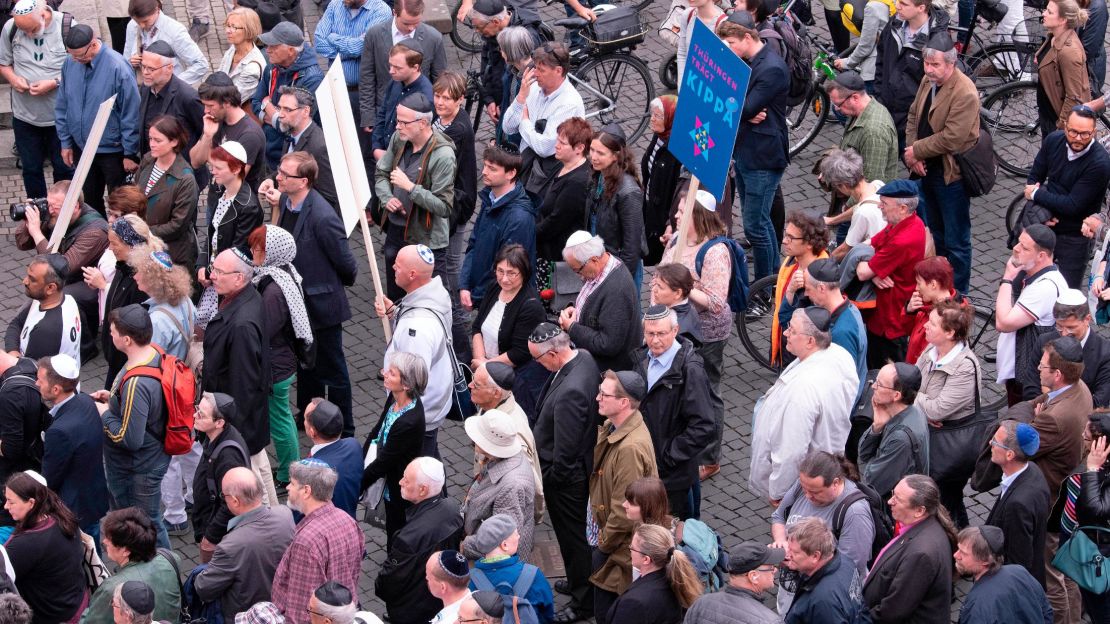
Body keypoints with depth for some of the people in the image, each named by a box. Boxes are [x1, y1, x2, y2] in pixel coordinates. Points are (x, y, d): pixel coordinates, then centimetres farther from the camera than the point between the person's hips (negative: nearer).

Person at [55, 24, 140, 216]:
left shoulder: (118, 68, -23)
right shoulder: (70, 64, -7)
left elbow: (131, 114, -17)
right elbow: (62, 107, 6)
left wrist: (130, 154, -14)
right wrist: (66, 143, 7)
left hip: (113, 150, -5)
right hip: (81, 148, 5)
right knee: (89, 201, 20)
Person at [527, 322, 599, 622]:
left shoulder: (570, 392, -38)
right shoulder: (584, 357, -9)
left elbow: (565, 451, -29)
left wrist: (550, 480, -13)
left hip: (565, 476, -9)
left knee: (574, 537, 11)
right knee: (576, 533, 28)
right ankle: (579, 582, 47)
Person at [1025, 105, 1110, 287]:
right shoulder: (1054, 140, -6)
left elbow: (1072, 206, -24)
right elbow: (1034, 177, 5)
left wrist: (1035, 194, -14)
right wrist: (1041, 210, -12)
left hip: (1074, 237, -5)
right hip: (1044, 225, 5)